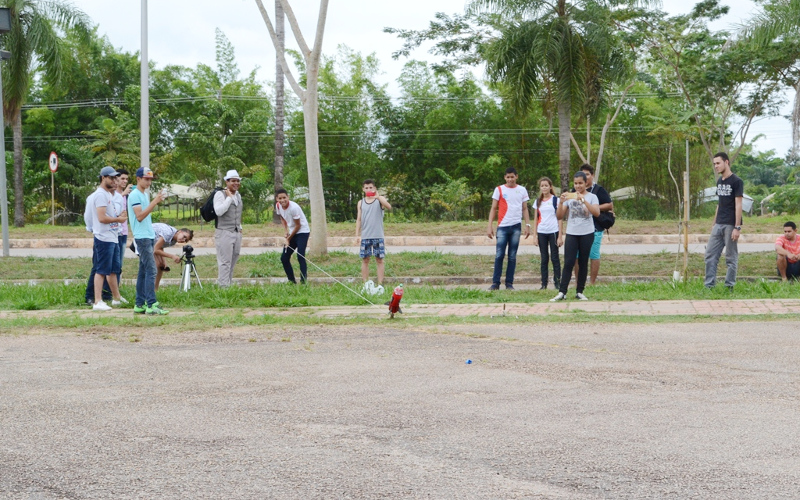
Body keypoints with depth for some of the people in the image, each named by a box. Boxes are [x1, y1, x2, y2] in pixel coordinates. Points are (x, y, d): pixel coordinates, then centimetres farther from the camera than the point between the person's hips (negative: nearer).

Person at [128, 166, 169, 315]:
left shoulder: (145, 194, 17)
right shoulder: (134, 195, -11)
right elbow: (139, 216, -20)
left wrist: (157, 201, 10)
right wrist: (155, 202, -21)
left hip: (150, 236, 10)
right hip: (141, 237, -10)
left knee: (144, 271, 10)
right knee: (151, 270, -14)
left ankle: (140, 305, 12)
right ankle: (151, 304, -17)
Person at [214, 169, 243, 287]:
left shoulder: (238, 195, 16)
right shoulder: (220, 194, -7)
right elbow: (219, 211, -23)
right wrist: (229, 197, -17)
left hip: (237, 233, 7)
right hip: (224, 233, -7)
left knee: (232, 263, 8)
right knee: (225, 262, -10)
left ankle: (229, 285, 13)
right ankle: (223, 287, -11)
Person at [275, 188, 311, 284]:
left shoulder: (294, 207, -26)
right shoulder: (278, 206, -5)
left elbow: (298, 226, -16)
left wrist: (289, 239, -9)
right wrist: (286, 231, 1)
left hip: (302, 232, -8)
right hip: (291, 233, 8)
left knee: (300, 256, -19)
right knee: (284, 258, 4)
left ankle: (303, 281, -19)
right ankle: (292, 281, 13)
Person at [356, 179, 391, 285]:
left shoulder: (379, 199, 1)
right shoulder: (361, 203, 9)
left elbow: (389, 207, -19)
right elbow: (359, 219, 10)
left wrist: (377, 196, -30)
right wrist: (357, 235, 3)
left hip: (378, 236, -2)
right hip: (365, 236, 2)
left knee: (379, 260, 0)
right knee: (365, 260, 4)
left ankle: (380, 284, 3)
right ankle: (365, 284, 10)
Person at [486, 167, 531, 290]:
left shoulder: (522, 190, 8)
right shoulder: (499, 190, 4)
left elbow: (525, 209, 13)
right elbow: (493, 209, 4)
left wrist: (528, 225, 3)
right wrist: (489, 226, -3)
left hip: (516, 227, 1)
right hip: (502, 226, -1)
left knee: (512, 256, 4)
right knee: (499, 255, -5)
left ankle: (509, 283, 8)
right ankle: (495, 283, 0)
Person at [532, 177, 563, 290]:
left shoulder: (556, 200, 0)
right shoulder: (538, 202, 10)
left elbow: (559, 218, -1)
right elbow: (536, 219, 12)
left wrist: (560, 236, -7)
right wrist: (535, 236, 5)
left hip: (553, 232, -3)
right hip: (541, 233, 3)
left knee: (554, 258, -1)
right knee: (544, 259, 5)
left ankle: (557, 282, 3)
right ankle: (544, 283, 7)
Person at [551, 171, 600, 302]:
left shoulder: (592, 197, 1)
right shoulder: (569, 197, 6)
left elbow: (597, 213, -16)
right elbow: (559, 216, 3)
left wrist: (583, 200, -24)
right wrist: (561, 202, -13)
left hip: (587, 234, -1)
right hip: (571, 234, 1)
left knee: (583, 263, 4)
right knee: (568, 263, -7)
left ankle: (579, 292, 10)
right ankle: (562, 292, -10)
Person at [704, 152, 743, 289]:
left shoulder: (736, 181, -8)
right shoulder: (719, 181, 13)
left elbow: (738, 205, -13)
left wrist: (737, 227, -17)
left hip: (730, 225, -7)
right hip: (719, 225, 7)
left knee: (731, 257, -1)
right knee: (710, 255, 3)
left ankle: (729, 286, 3)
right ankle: (709, 285, 5)